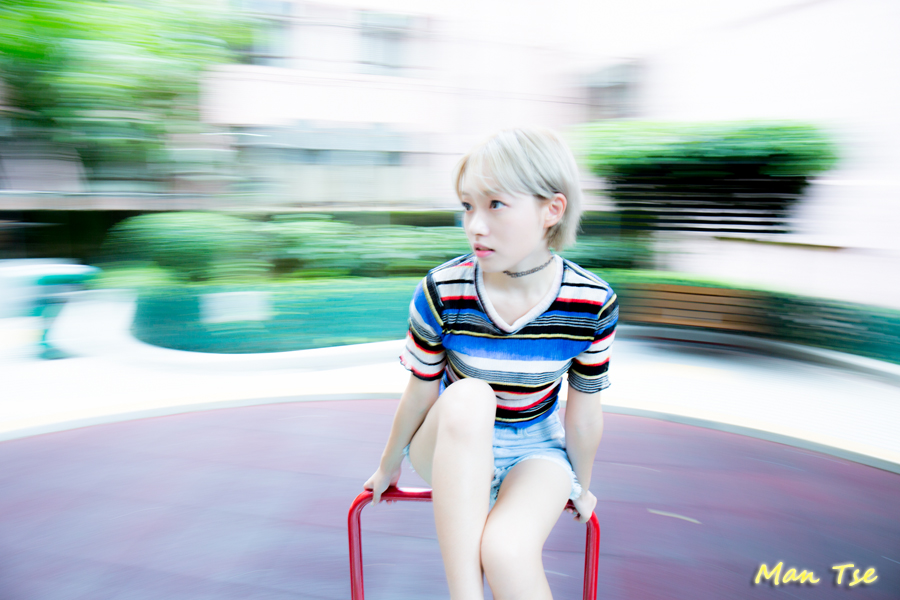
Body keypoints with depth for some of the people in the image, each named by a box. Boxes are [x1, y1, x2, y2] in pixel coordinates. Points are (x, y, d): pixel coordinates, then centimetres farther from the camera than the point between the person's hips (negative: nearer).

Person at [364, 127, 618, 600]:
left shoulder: (592, 303, -19)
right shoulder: (441, 293, -21)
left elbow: (584, 413, -5)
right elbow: (419, 395, -7)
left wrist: (581, 486, 9)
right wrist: (388, 467, 7)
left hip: (536, 449, 0)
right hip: (451, 448, 1)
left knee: (506, 552, -32)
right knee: (468, 398, -37)